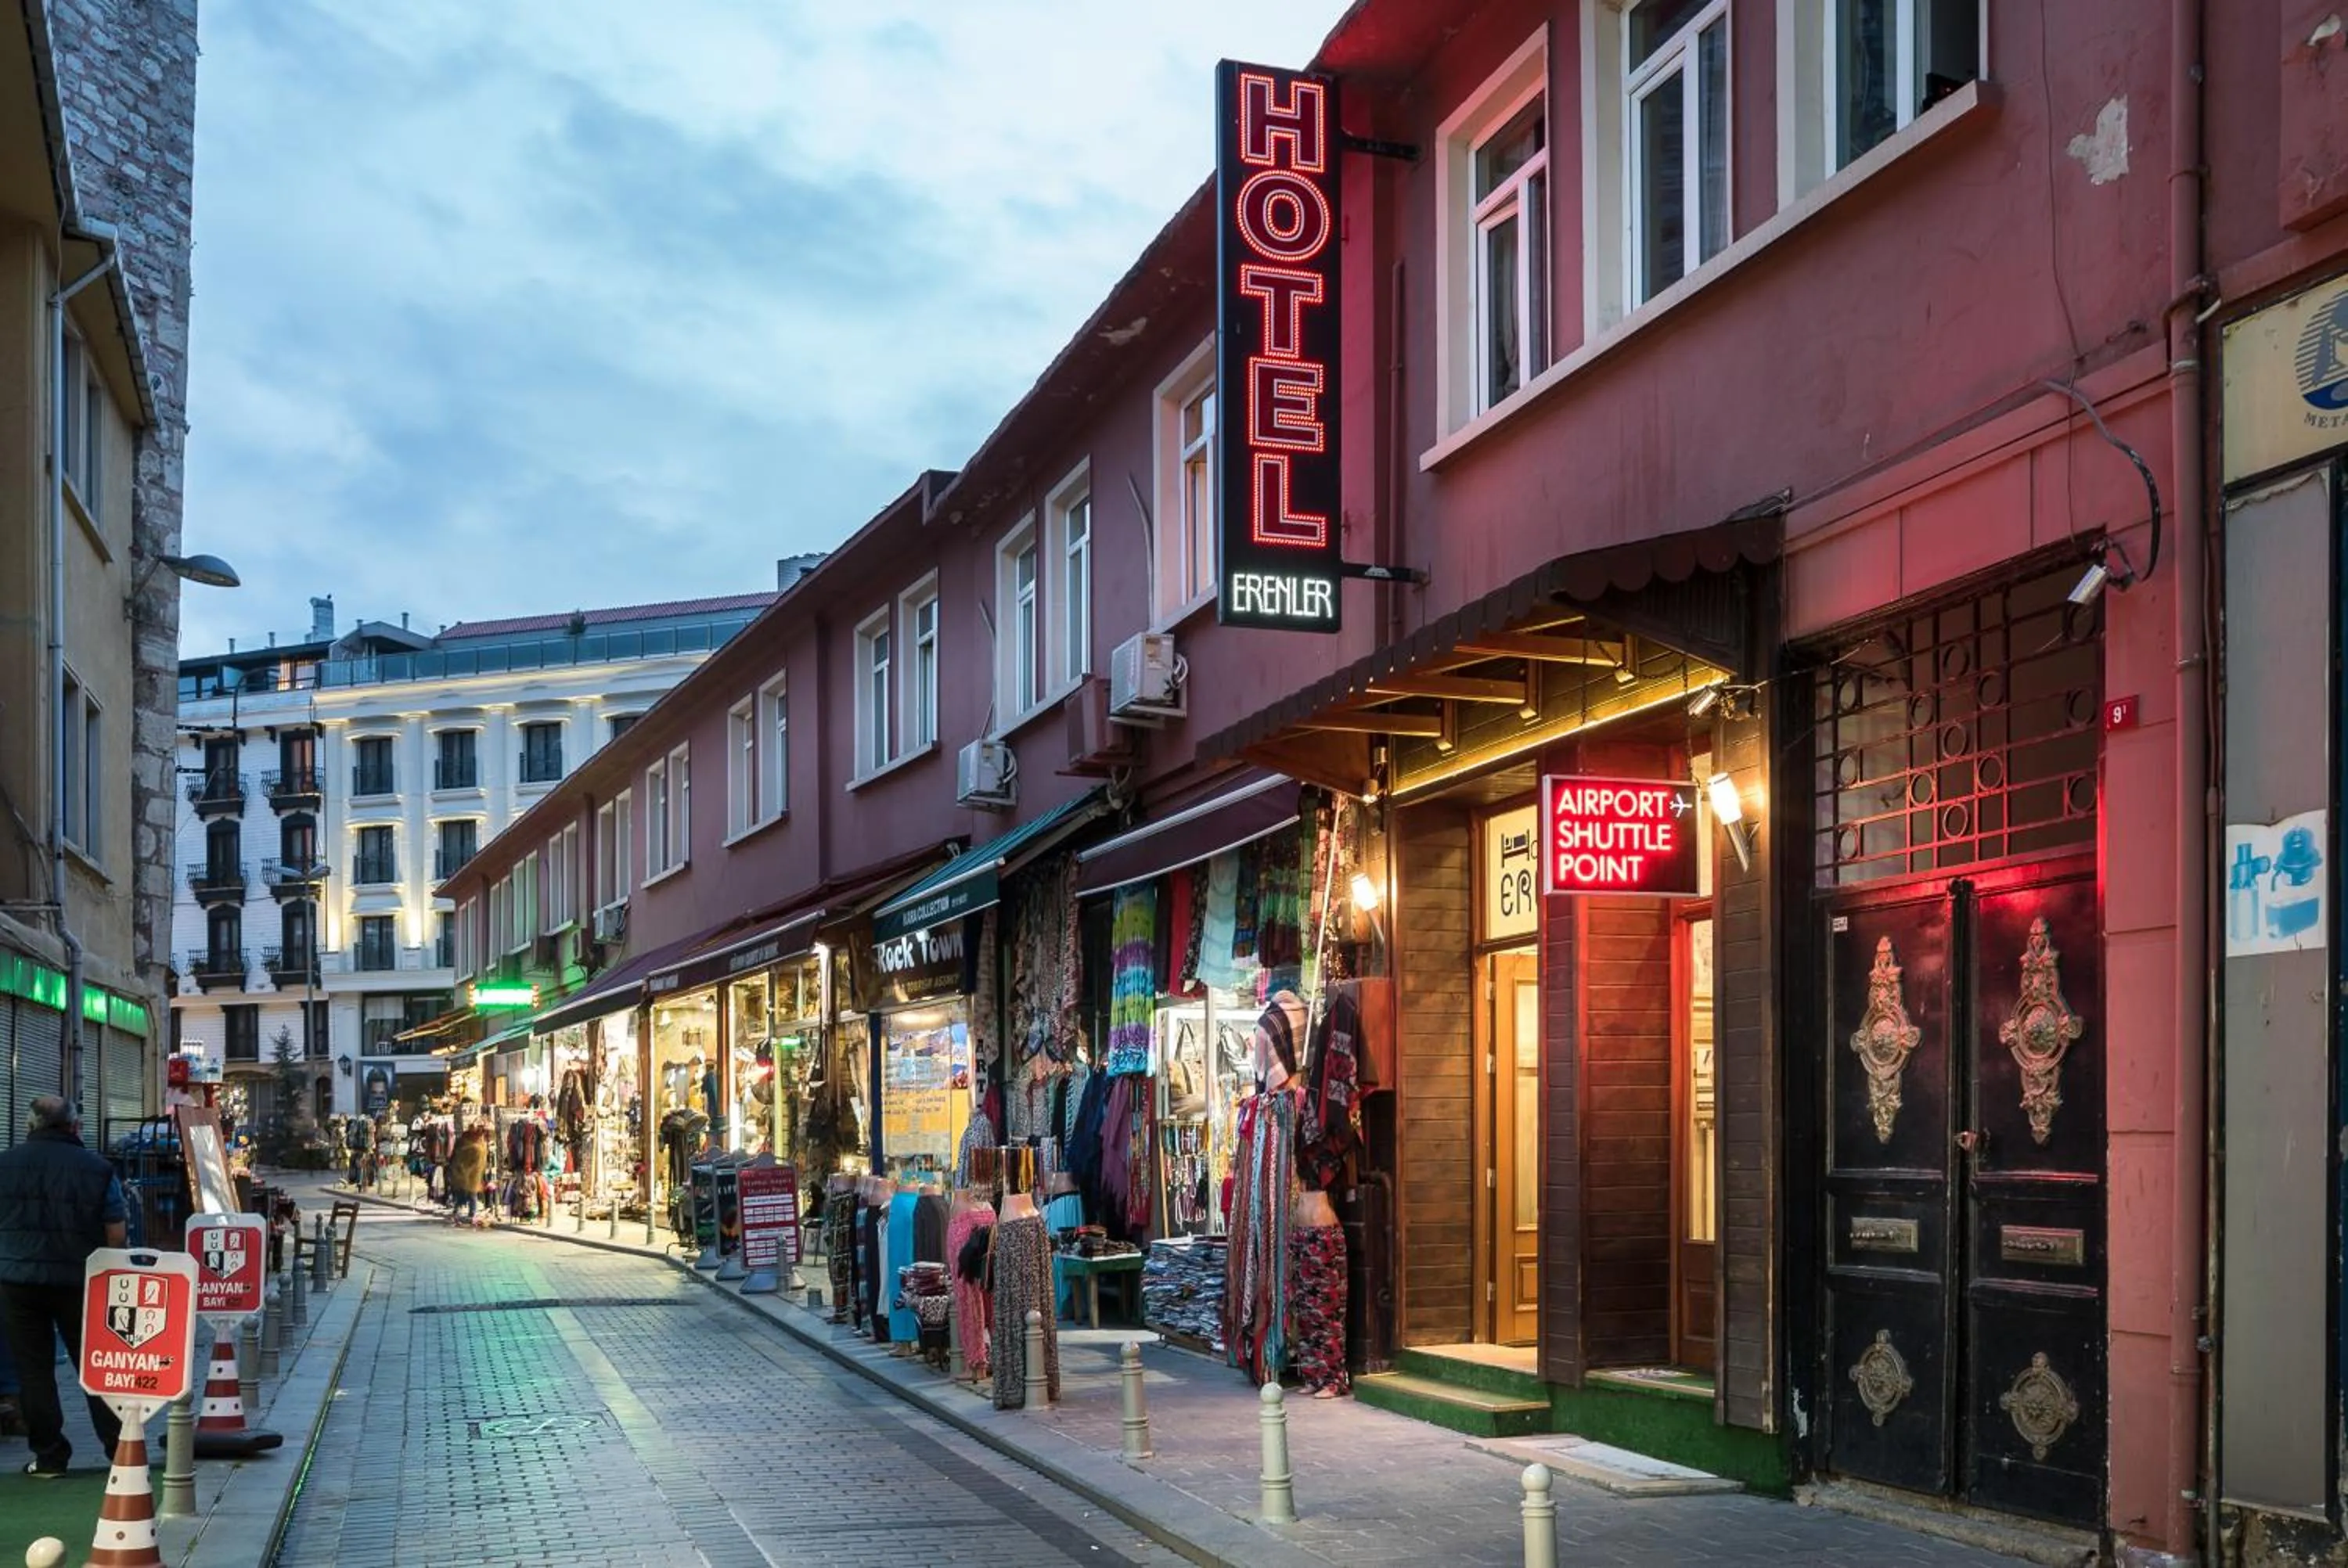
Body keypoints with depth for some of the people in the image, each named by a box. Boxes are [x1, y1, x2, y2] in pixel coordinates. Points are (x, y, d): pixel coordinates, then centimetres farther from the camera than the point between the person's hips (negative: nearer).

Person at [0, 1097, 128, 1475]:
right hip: (79, 1283, 0)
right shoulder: (96, 1169, -6)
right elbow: (117, 1235, -3)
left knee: (33, 1369, 8)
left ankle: (49, 1455, 9)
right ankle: (121, 1448, 11)